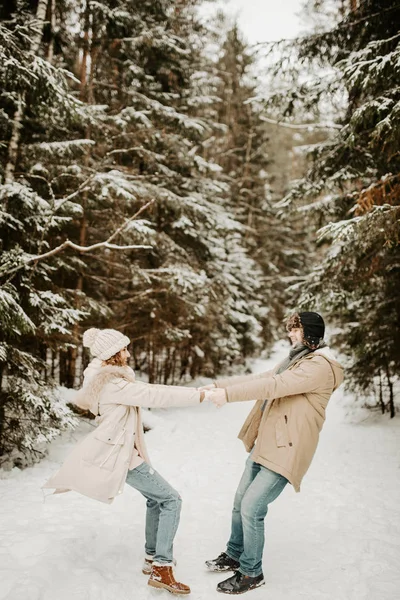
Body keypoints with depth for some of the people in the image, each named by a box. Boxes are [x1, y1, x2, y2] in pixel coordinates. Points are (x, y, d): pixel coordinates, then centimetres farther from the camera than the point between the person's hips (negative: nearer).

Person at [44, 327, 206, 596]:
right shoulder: (113, 385, -25)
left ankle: (153, 558, 28)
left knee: (156, 498, 20)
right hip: (121, 454, -10)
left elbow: (146, 393, 8)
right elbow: (155, 395, -30)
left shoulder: (108, 376, 7)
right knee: (171, 499, -6)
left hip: (119, 448, 10)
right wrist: (197, 395, -29)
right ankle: (161, 569, -5)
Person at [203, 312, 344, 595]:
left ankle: (252, 574, 11)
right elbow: (258, 378, 12)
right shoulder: (296, 361, 15)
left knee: (251, 508, -8)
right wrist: (217, 385, 3)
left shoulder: (320, 366, -17)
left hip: (285, 451, -9)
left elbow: (274, 386, -27)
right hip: (264, 445, 9)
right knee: (240, 503, 15)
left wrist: (228, 394, -26)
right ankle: (234, 556, 35)